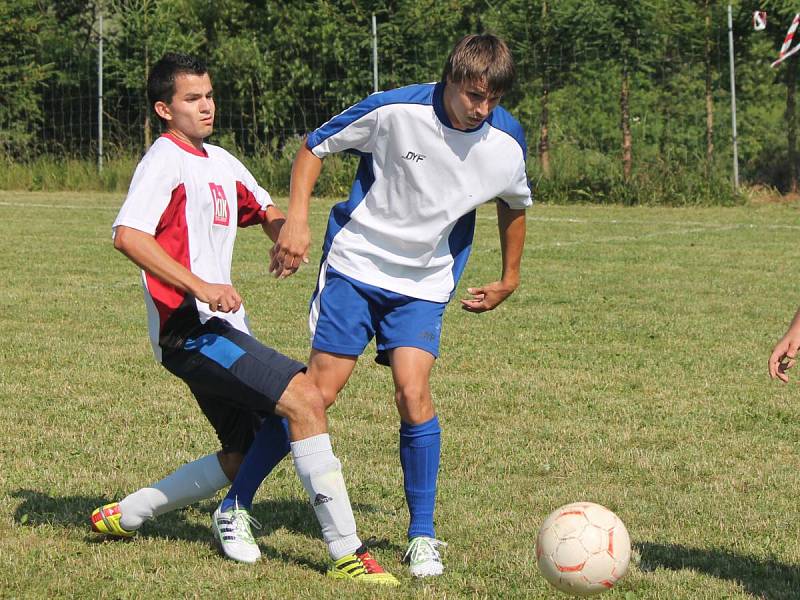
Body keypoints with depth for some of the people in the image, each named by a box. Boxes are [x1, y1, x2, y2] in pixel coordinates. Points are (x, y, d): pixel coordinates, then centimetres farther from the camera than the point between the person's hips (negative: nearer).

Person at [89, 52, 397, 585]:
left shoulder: (221, 162, 19)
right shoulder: (166, 160, -8)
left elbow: (266, 211, 32)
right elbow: (127, 235, -22)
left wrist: (285, 229, 6)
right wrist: (200, 286, -30)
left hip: (222, 330, 10)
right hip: (190, 327, -10)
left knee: (248, 455, 16)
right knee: (305, 398, -22)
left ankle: (122, 517, 27)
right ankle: (347, 553, -22)